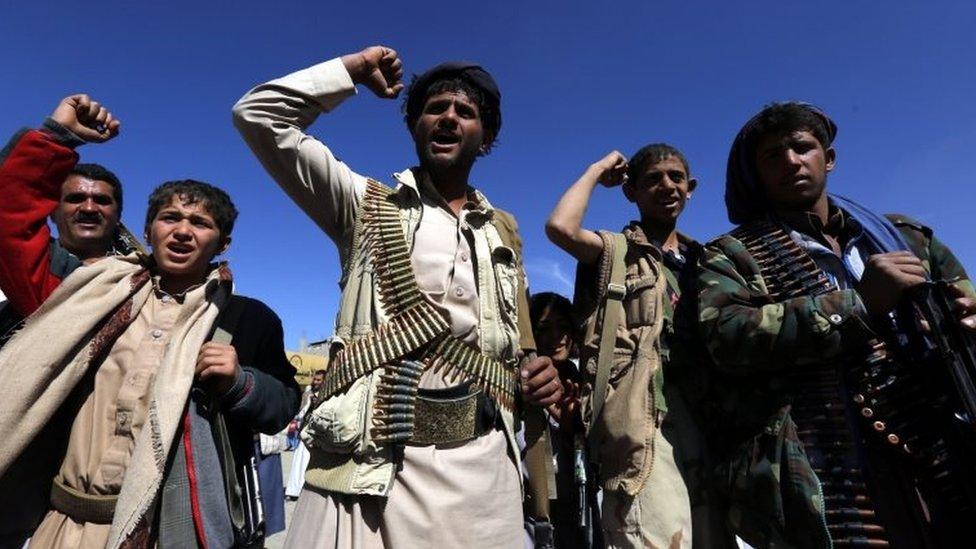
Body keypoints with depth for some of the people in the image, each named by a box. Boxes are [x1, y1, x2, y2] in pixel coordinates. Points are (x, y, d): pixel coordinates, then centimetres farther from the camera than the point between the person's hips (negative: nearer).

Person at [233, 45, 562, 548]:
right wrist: (355, 69, 6)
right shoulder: (368, 205, 6)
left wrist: (536, 378, 0)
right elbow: (257, 115, 0)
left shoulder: (504, 232, 15)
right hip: (371, 460, -2)